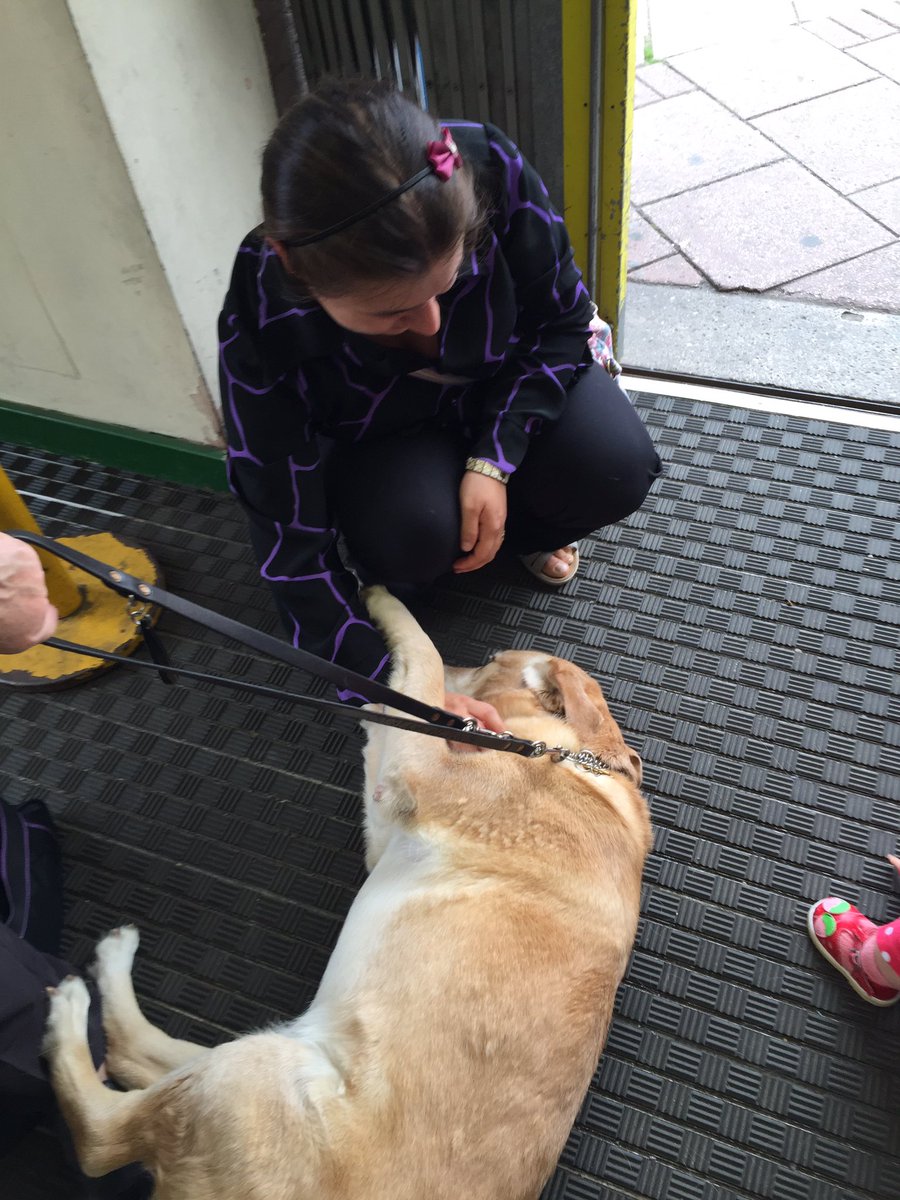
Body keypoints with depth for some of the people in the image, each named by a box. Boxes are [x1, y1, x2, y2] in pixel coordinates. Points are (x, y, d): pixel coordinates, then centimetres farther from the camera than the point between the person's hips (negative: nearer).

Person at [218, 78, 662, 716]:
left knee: (617, 469, -24)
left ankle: (523, 529, 11)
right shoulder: (259, 330, -34)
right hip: (382, 440, -1)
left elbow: (564, 319, -13)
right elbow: (292, 544, -28)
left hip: (509, 387, 2)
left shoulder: (489, 168, -32)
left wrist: (497, 461, -26)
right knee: (408, 536, -33)